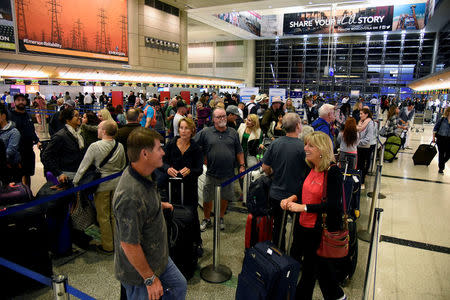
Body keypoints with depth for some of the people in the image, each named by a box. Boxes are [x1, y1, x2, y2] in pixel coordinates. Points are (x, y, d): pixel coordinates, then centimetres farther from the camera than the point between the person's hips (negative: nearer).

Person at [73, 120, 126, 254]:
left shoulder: (95, 146, -15)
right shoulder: (120, 146, -1)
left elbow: (83, 167, -10)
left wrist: (75, 182, 0)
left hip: (102, 185, -5)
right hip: (117, 184, 5)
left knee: (103, 216, 8)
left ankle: (107, 246, 18)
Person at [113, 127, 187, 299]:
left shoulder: (144, 175, -5)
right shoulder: (130, 196, -36)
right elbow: (129, 245, -31)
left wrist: (158, 204, 25)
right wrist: (150, 278, -21)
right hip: (139, 271, -9)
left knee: (179, 286, 23)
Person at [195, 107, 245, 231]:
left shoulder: (233, 133, 6)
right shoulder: (205, 132, -2)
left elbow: (239, 151, 11)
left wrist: (242, 165, 5)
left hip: (228, 173, 2)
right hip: (212, 173, -1)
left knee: (225, 198, 13)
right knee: (207, 198, 8)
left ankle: (221, 218, 34)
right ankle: (206, 219, 29)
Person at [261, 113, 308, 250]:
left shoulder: (275, 143, -10)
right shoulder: (303, 147, -20)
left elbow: (265, 168, -3)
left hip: (276, 194, 4)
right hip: (296, 196, -3)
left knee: (278, 227, 21)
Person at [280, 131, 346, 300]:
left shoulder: (333, 172, -20)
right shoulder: (311, 167, 2)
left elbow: (333, 205, -23)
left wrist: (303, 207, -24)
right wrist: (291, 198, -1)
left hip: (320, 229, -8)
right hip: (304, 224, 8)